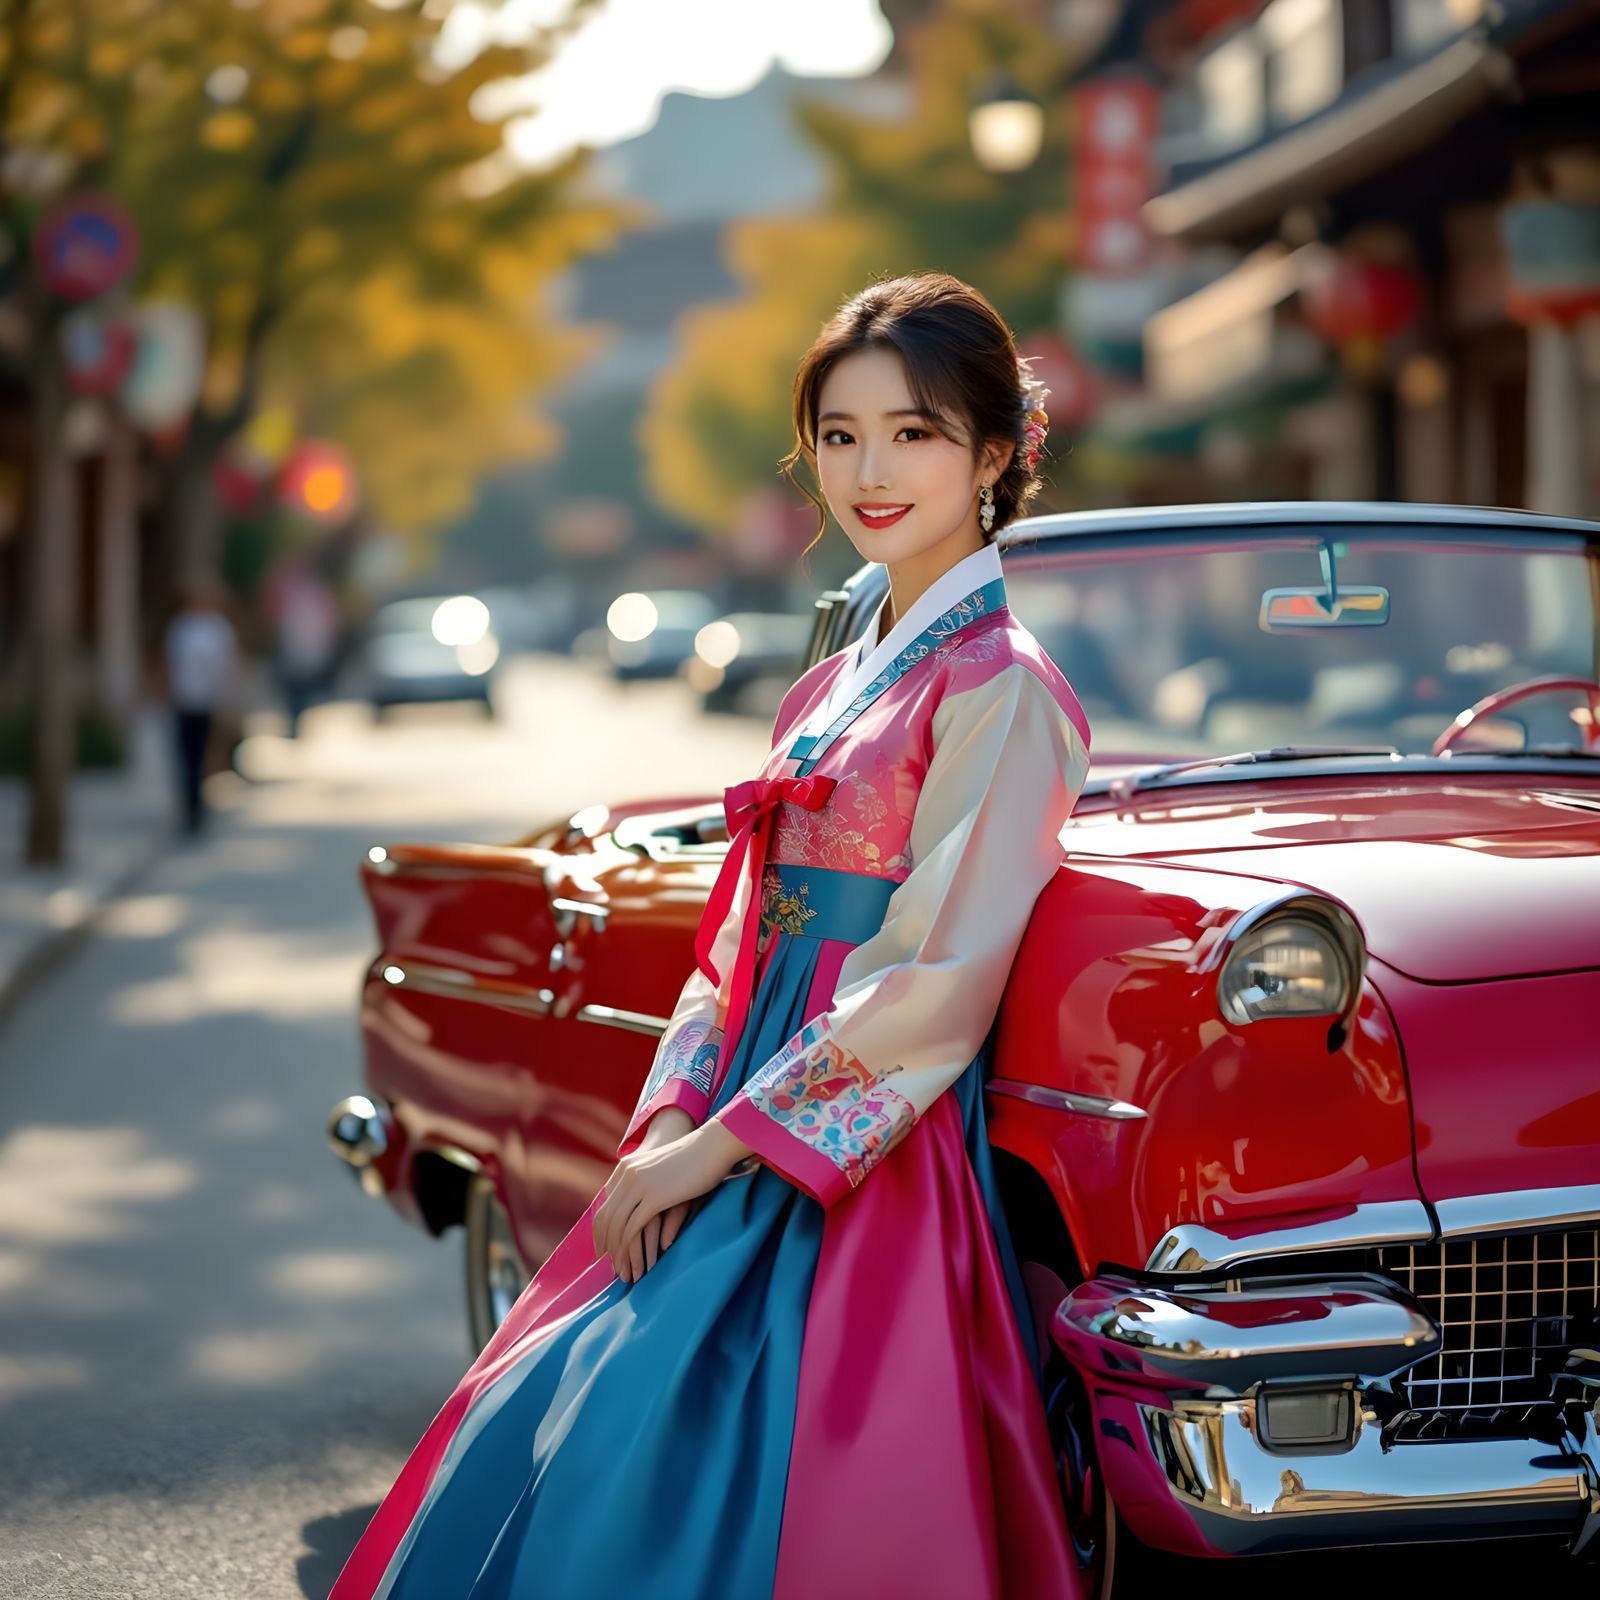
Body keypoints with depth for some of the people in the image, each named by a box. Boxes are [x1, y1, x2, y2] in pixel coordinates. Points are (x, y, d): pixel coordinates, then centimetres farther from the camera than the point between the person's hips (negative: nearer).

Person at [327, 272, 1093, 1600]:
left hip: (872, 1176, -7)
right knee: (522, 1457, 0)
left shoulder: (1003, 690, -8)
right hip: (734, 1148, 7)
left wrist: (718, 1146, -13)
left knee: (652, 1480, -14)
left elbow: (933, 991, -15)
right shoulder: (829, 690, 17)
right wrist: (666, 1127, 0)